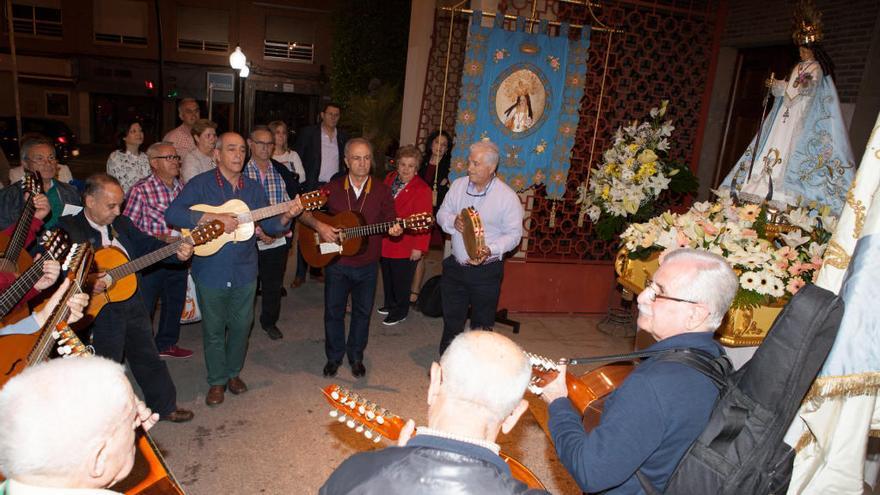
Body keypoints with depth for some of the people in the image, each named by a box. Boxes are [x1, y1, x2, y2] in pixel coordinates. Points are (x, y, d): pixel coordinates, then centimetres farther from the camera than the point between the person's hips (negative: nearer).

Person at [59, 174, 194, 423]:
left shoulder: (121, 223, 5)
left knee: (149, 359, 18)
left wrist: (177, 251, -15)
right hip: (99, 312, -6)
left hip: (132, 302, 6)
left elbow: (146, 244, 3)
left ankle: (165, 406, 34)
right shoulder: (68, 229, -15)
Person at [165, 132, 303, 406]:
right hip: (210, 271, -3)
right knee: (214, 329, 9)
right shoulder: (201, 184, -7)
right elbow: (172, 213, -18)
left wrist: (286, 216, -15)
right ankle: (217, 381, 27)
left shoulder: (253, 187, 6)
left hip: (244, 271, 3)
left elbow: (270, 225, 7)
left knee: (241, 326, 13)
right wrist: (213, 218, -26)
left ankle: (233, 373, 36)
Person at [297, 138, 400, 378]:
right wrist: (318, 225, -18)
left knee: (363, 311, 13)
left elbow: (391, 221, -2)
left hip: (367, 265, 0)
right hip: (336, 262, 0)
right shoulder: (332, 188, -3)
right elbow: (304, 212, 0)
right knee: (333, 311, 11)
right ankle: (334, 356, 31)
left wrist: (395, 230, -25)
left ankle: (356, 356, 33)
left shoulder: (382, 190, -3)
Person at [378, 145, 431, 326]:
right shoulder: (389, 179, 6)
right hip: (385, 241, 6)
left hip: (405, 246, -6)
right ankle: (389, 304, 41)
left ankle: (399, 311, 27)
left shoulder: (422, 189, -16)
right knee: (387, 277, 20)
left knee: (401, 280, 7)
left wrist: (419, 247, -19)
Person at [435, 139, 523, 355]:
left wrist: (490, 250, -29)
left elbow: (514, 234, -13)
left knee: (482, 325, 12)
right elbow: (442, 213, 7)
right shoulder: (458, 185, 0)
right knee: (451, 321, 18)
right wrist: (453, 221, -17)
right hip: (455, 266, 4)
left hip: (486, 271, -4)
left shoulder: (508, 197, -13)